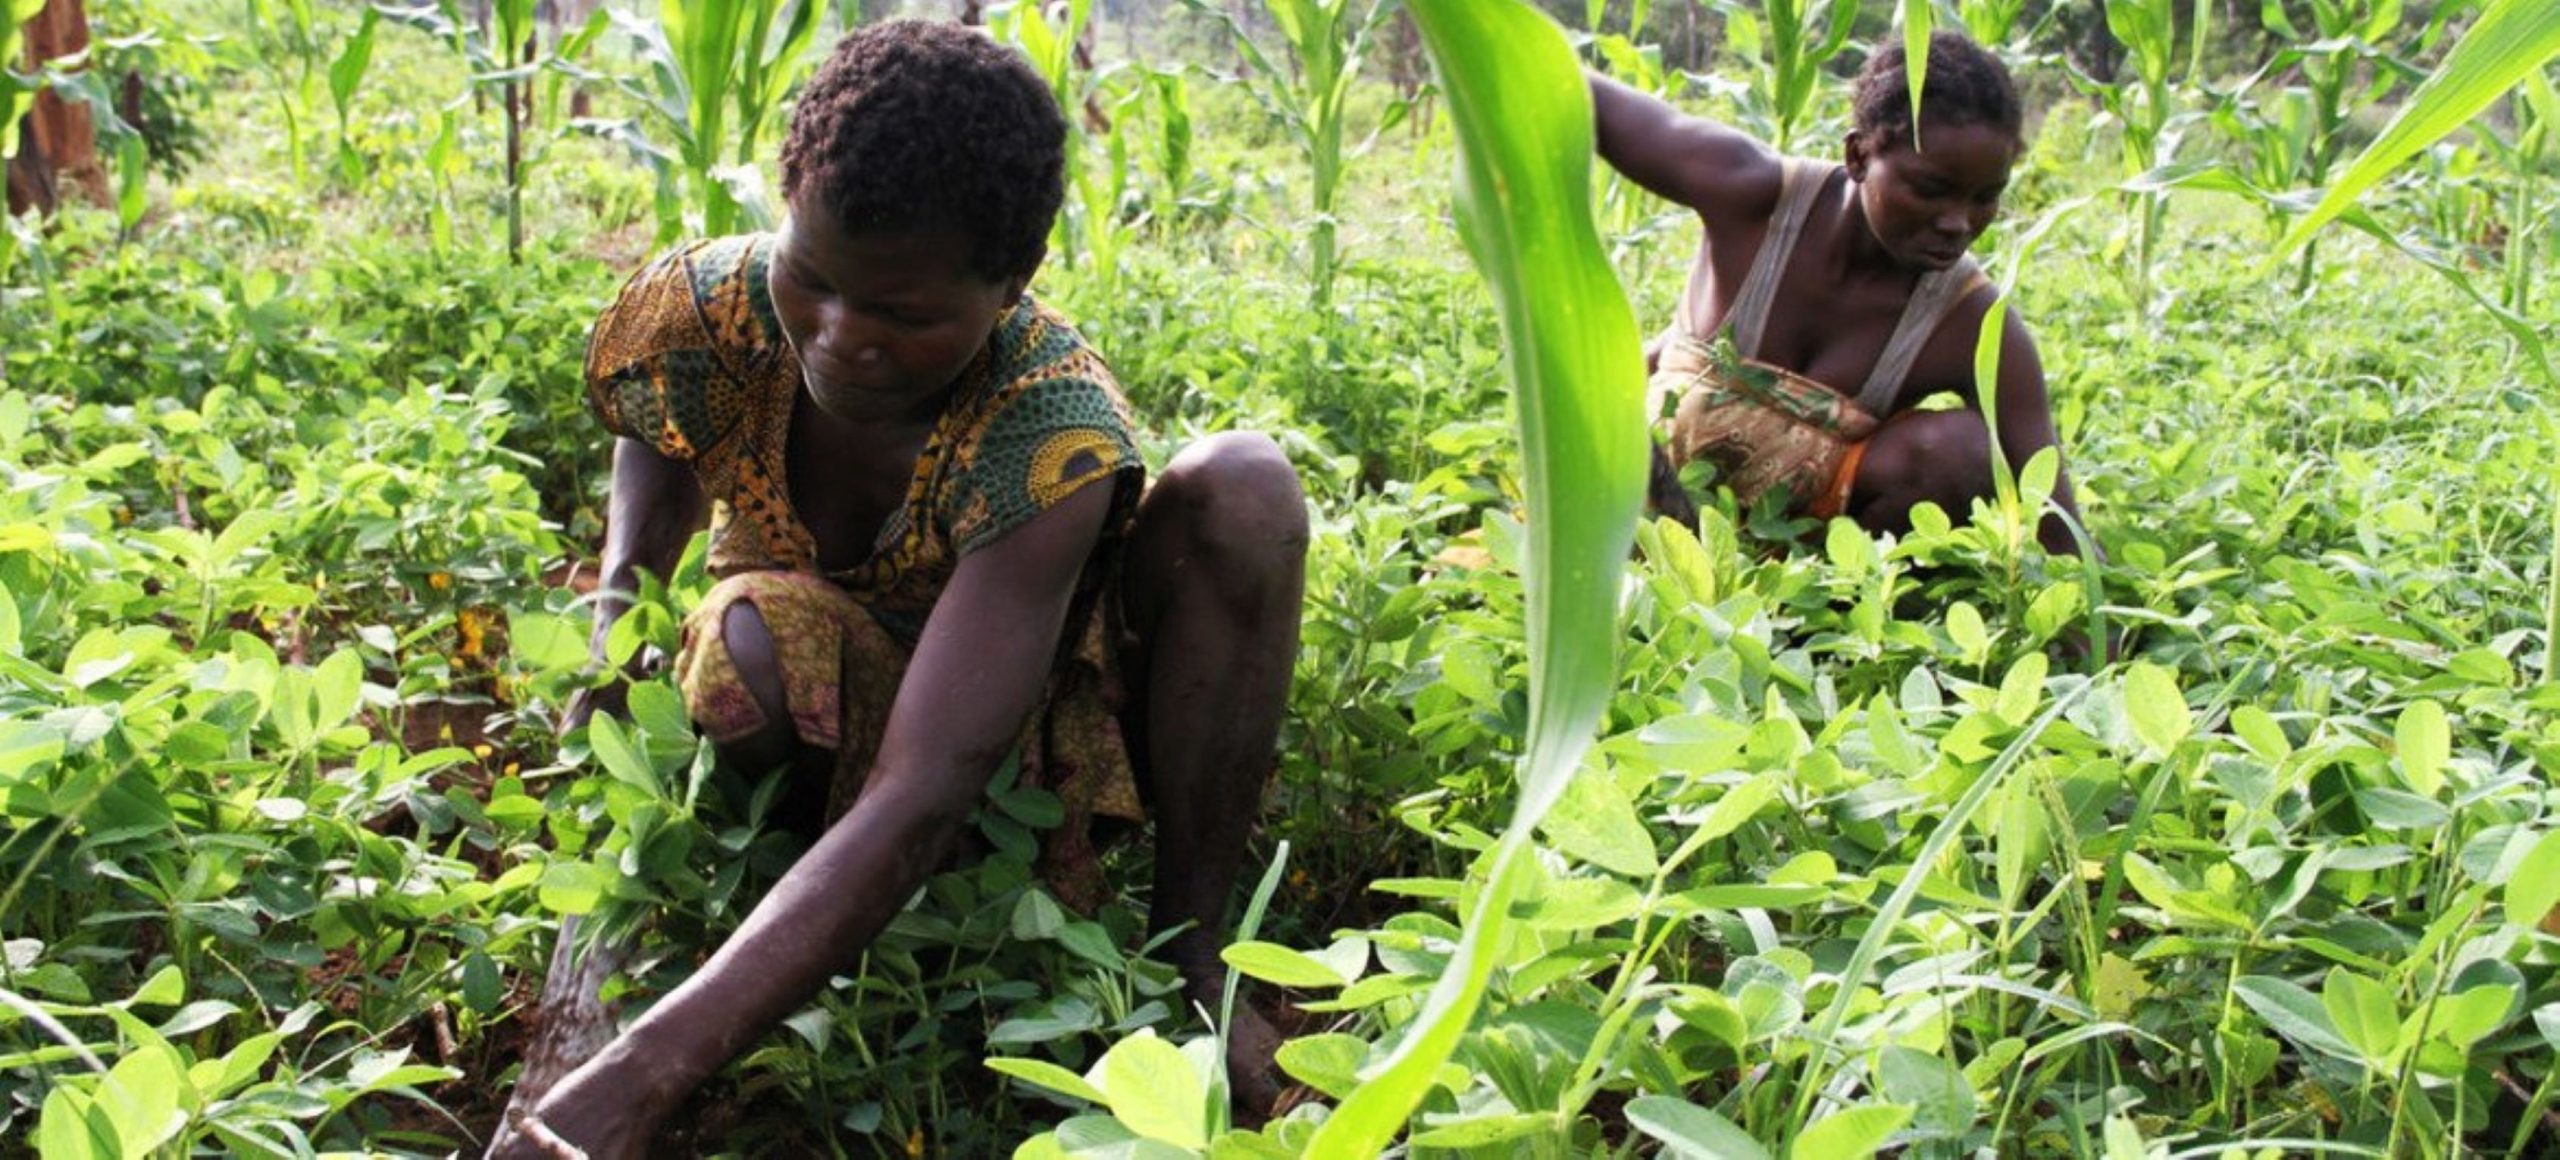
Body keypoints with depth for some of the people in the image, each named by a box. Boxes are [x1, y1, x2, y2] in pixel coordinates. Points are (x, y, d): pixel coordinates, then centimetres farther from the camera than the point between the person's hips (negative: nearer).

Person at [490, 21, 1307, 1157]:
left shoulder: (1054, 440, -36)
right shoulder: (700, 316, -24)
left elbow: (918, 801, -44)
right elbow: (650, 434, 5)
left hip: (1027, 711, -1)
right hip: (835, 720, 1)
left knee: (1238, 487, -28)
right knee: (752, 642, -36)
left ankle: (1188, 950, -18)